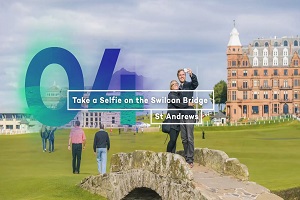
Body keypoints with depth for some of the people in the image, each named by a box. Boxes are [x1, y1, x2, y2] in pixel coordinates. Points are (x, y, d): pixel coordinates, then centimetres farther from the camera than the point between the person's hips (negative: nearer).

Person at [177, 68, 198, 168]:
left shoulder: (189, 85, 1)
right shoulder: (179, 88, 17)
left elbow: (195, 83, -23)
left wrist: (191, 75, -38)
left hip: (189, 114, -6)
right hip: (181, 115, 6)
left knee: (189, 138, -9)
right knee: (184, 139, 8)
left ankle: (190, 160, -10)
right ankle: (186, 158, 15)